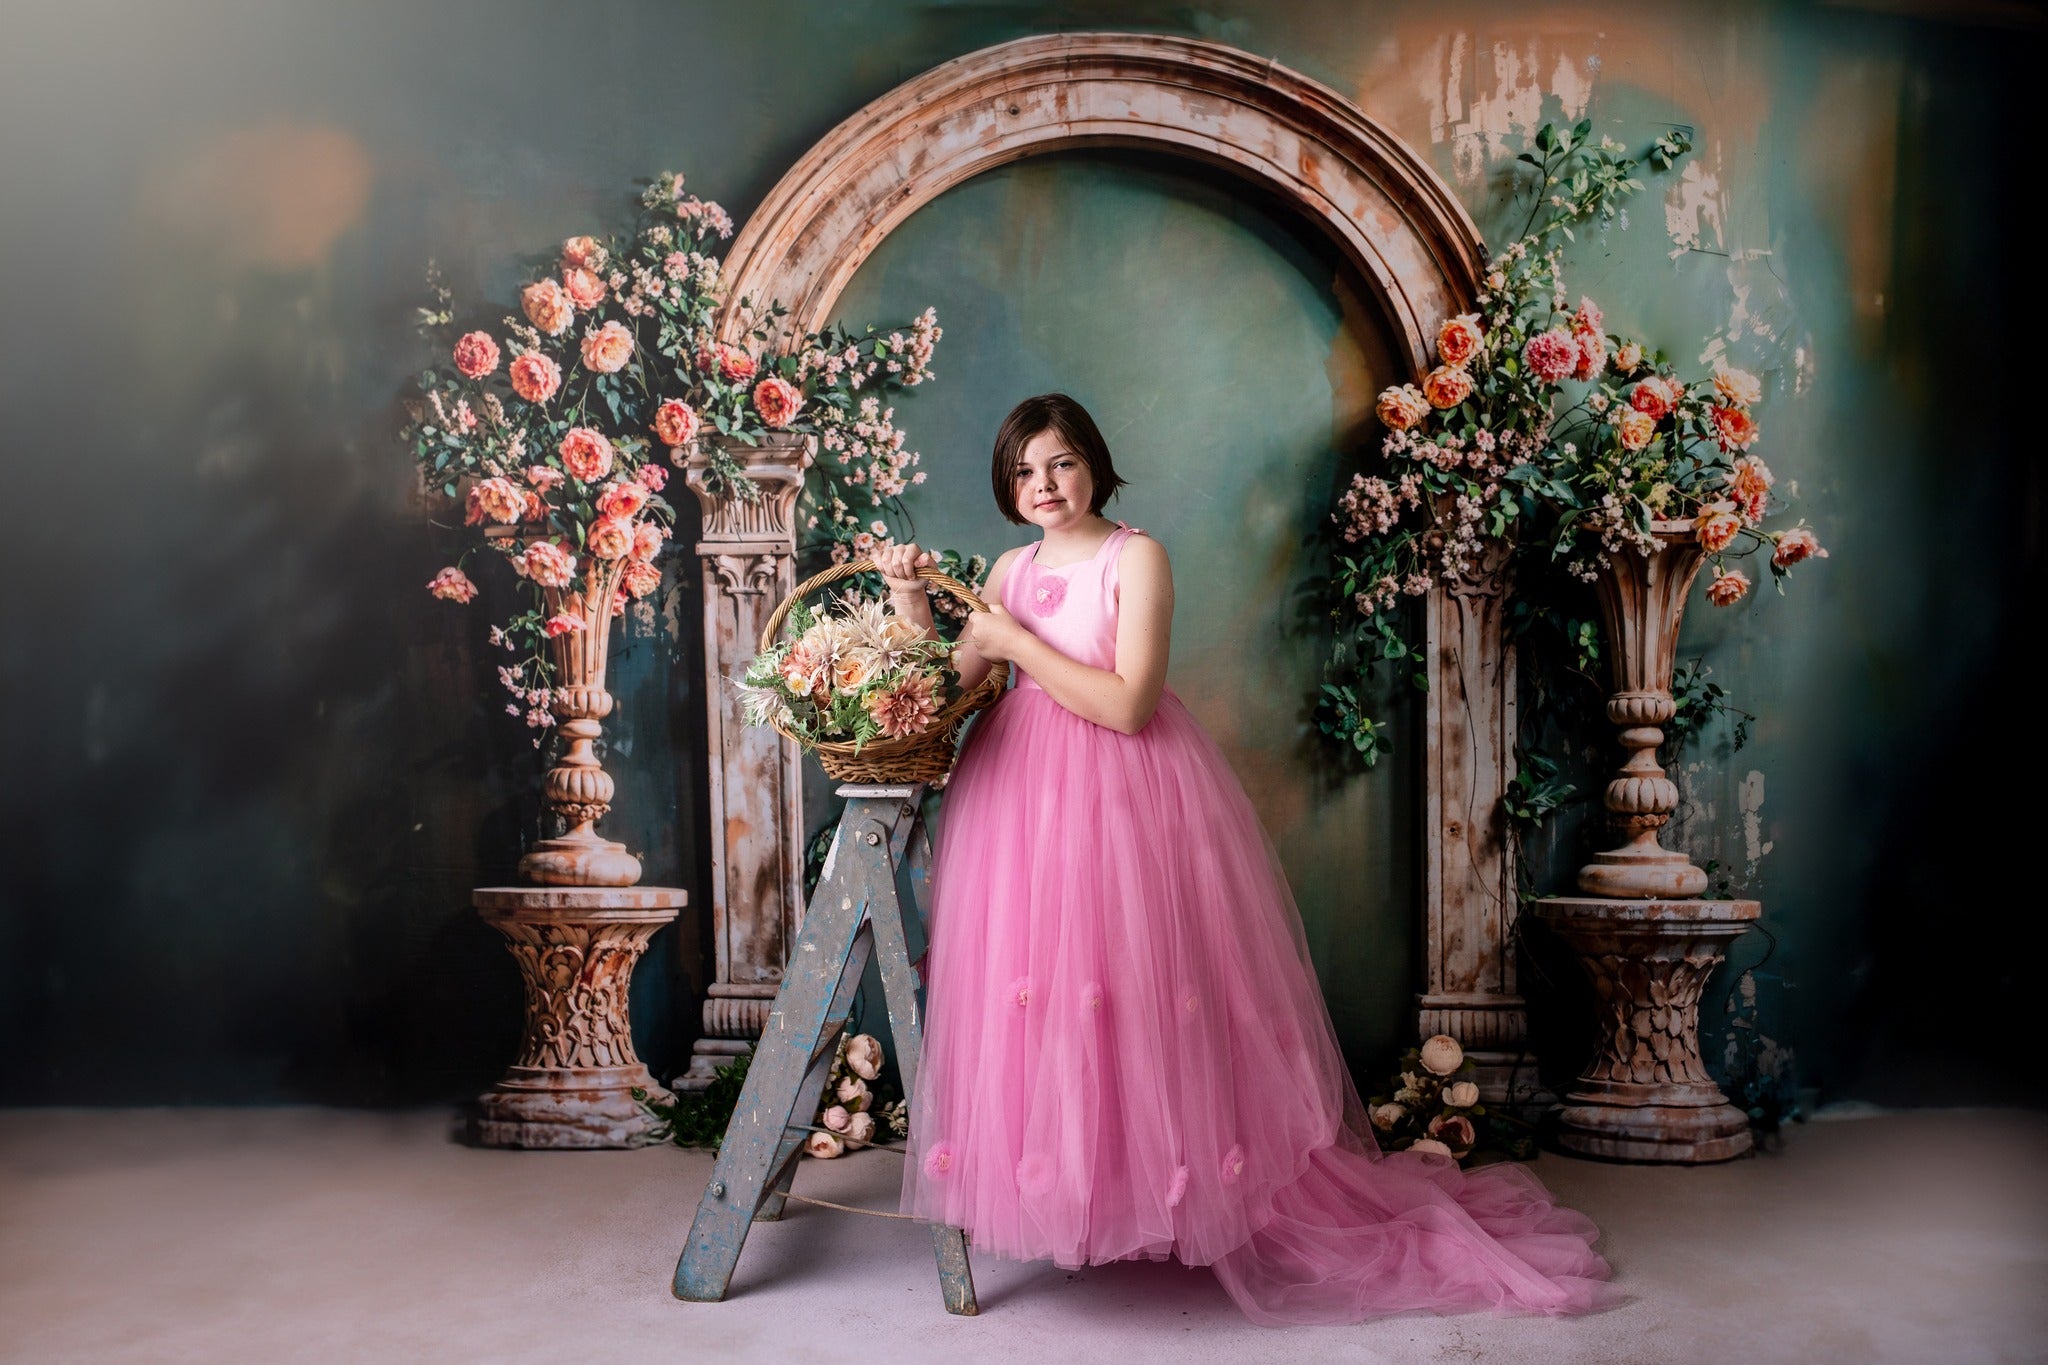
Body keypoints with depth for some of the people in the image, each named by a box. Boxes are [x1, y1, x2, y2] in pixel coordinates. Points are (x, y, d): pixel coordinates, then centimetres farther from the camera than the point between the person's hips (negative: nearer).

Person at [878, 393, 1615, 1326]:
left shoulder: (1136, 558, -7)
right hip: (1024, 794, 6)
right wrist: (909, 598, 4)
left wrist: (1017, 642, -12)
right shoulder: (1011, 570, 14)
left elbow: (1127, 705, -16)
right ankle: (1049, 1180, 20)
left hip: (1126, 797, -6)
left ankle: (1151, 1180, 11)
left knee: (1126, 988, -6)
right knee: (1027, 981, 5)